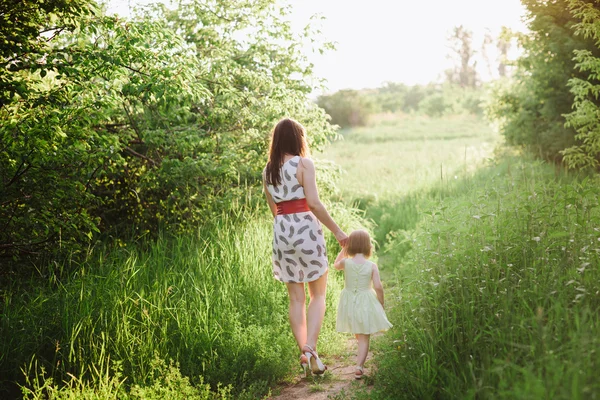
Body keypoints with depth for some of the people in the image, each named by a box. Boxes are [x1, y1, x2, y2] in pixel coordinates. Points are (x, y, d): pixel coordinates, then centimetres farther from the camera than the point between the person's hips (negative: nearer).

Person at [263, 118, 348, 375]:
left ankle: (303, 350, 8)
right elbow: (314, 203, -15)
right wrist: (336, 231, -9)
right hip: (306, 228, -5)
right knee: (318, 295, 5)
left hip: (281, 230, 5)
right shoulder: (304, 163, -7)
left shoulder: (268, 171, 10)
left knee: (296, 298, 10)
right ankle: (310, 348, -9)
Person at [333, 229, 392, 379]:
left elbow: (335, 265, 16)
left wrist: (343, 250, 17)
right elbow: (378, 287, -14)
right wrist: (381, 304, 0)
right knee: (364, 337, 4)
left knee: (358, 335, 25)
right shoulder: (372, 266, -11)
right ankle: (359, 366, -9)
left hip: (349, 303, 2)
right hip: (366, 303, -2)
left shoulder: (346, 262, -8)